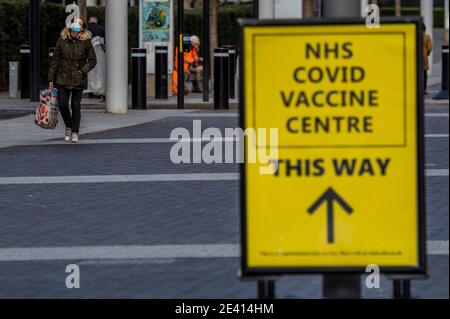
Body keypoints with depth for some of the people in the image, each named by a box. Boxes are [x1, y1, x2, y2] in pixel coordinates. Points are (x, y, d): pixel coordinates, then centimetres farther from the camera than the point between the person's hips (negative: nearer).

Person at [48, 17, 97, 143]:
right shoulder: (62, 39, 0)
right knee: (62, 104, -2)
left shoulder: (86, 41, -4)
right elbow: (55, 60, 5)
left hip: (78, 80, -1)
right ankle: (68, 127, 24)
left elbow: (92, 60, 3)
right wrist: (51, 79, 4)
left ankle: (75, 132, 13)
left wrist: (83, 71, -11)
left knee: (76, 106, 2)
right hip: (63, 78, 1)